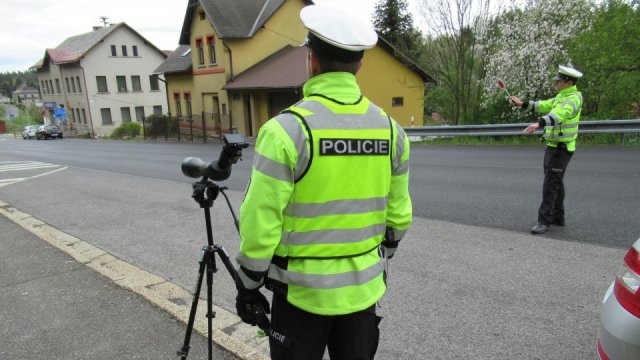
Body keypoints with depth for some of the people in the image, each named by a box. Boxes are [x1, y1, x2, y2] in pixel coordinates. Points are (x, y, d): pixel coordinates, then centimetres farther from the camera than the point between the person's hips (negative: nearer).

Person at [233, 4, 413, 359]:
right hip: (363, 286, 5)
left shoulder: (287, 129, -19)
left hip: (303, 290, -4)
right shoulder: (389, 128, -3)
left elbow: (261, 223, -17)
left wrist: (248, 287, -2)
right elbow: (398, 216, 5)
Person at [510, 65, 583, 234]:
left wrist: (539, 123, -52)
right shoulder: (561, 96, 13)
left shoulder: (574, 98, -18)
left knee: (550, 184, -10)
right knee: (556, 182, 17)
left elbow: (559, 114, -36)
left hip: (561, 149, -10)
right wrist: (523, 103, 15)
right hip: (553, 146, 10)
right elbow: (544, 105, 23)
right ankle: (558, 218, 28)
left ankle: (544, 221, -6)